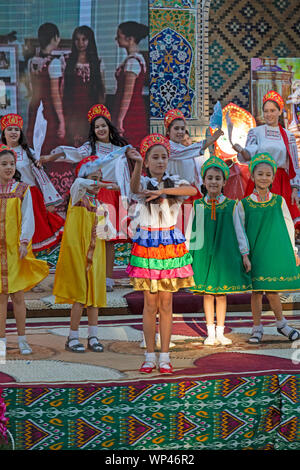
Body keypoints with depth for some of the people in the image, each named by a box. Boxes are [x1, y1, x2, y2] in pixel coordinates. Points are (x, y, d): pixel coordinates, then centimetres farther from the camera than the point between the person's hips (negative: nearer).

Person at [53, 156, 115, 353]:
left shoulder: (99, 205, 14)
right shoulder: (78, 195, -1)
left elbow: (106, 231, 14)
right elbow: (79, 183, -25)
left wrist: (106, 231, -7)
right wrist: (104, 185, -27)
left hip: (94, 253, 5)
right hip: (77, 250, -5)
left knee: (94, 293, 4)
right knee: (81, 295, -7)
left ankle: (93, 337, 11)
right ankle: (73, 338, 4)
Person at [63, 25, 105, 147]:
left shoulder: (97, 62, 9)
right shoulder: (67, 61, 6)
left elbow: (101, 87, 9)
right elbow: (62, 86, 5)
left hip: (90, 108, 1)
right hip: (71, 107, -1)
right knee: (72, 139, -9)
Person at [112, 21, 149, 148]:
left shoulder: (132, 61, -15)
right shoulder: (138, 58, 14)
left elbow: (128, 94, -19)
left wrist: (120, 119, -18)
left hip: (130, 113, -9)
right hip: (137, 112, 9)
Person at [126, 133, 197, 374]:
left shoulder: (174, 181, 6)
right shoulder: (144, 182, 0)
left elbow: (193, 190, -17)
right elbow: (135, 187, -27)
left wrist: (162, 191, -24)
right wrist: (138, 164, -46)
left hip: (170, 243, 1)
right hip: (147, 244, -1)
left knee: (166, 303, 4)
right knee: (150, 304, 2)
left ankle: (165, 356, 11)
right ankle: (150, 356, 12)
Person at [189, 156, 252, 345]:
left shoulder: (231, 205, 1)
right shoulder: (198, 205, 2)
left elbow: (239, 230, 6)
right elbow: (192, 231, 7)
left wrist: (245, 254, 5)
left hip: (225, 254, 0)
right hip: (204, 254, 0)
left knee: (221, 294, 6)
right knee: (207, 294, 5)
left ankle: (220, 333, 16)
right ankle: (211, 333, 14)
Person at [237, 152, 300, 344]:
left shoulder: (279, 201, 5)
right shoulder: (244, 204, 1)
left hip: (276, 252, 0)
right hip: (255, 254, 0)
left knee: (272, 289, 1)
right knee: (256, 290, 3)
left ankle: (281, 323, 22)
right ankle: (257, 328, 16)